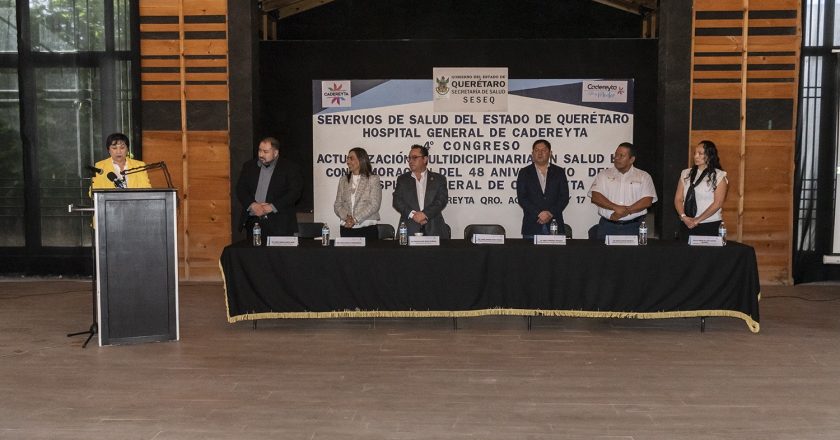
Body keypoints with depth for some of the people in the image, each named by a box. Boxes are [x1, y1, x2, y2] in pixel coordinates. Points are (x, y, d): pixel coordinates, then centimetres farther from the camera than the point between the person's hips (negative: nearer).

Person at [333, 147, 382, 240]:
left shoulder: (373, 179, 1)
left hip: (367, 229, -3)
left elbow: (374, 205, -9)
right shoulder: (343, 180, 14)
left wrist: (355, 219, -17)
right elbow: (337, 204, 9)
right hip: (346, 229, 3)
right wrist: (347, 217, -12)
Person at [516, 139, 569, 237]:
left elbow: (564, 197, 4)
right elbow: (521, 198, -1)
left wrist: (550, 213, -10)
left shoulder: (559, 172, 11)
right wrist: (539, 214, -12)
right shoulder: (524, 173, 8)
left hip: (554, 225, 1)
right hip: (532, 226, -1)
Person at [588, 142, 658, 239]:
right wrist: (616, 208, -16)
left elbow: (647, 201, -2)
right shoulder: (604, 175, 10)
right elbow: (595, 197, -2)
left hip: (633, 227, 0)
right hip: (607, 226, 1)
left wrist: (626, 211, -14)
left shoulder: (643, 176, 8)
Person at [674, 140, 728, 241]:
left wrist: (697, 220, -12)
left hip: (710, 225, -3)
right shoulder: (686, 174, 10)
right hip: (686, 225, 3)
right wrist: (684, 217, -10)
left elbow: (718, 203, -8)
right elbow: (678, 199, 7)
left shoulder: (719, 176, -1)